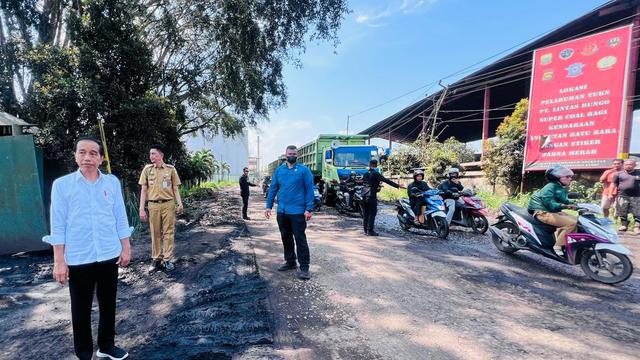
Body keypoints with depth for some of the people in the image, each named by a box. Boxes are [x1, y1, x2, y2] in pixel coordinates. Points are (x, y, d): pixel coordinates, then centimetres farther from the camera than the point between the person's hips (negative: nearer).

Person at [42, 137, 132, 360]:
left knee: (108, 304, 16)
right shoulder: (62, 185, -4)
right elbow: (58, 225, -4)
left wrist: (125, 248, 5)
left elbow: (120, 218, 5)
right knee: (81, 309, 12)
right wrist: (59, 261, -6)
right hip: (78, 258, -2)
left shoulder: (112, 182, 1)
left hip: (109, 255, 2)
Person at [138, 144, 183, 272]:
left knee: (168, 232, 3)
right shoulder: (147, 169, 4)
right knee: (155, 233, 9)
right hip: (153, 205, 1)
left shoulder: (171, 169, 2)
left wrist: (180, 204, -7)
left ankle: (167, 259, 12)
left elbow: (175, 189, 5)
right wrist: (141, 209, 0)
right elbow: (143, 190, 6)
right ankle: (156, 259, 20)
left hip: (168, 204, -1)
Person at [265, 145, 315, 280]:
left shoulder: (304, 170, -4)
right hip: (282, 212, 5)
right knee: (286, 238, 16)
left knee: (300, 239, -1)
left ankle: (304, 267, 8)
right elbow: (273, 189, 11)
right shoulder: (279, 170, 9)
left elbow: (309, 190, -7)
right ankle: (290, 262, 32)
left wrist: (309, 209, -14)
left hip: (297, 212, -5)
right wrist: (268, 206, 5)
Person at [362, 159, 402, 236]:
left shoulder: (366, 174, 10)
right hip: (372, 196, -7)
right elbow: (386, 180, -13)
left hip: (364, 196, 7)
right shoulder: (376, 174, -9)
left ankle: (365, 230, 16)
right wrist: (397, 186, -12)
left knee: (365, 214, 11)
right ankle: (370, 231, -1)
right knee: (372, 214, -1)